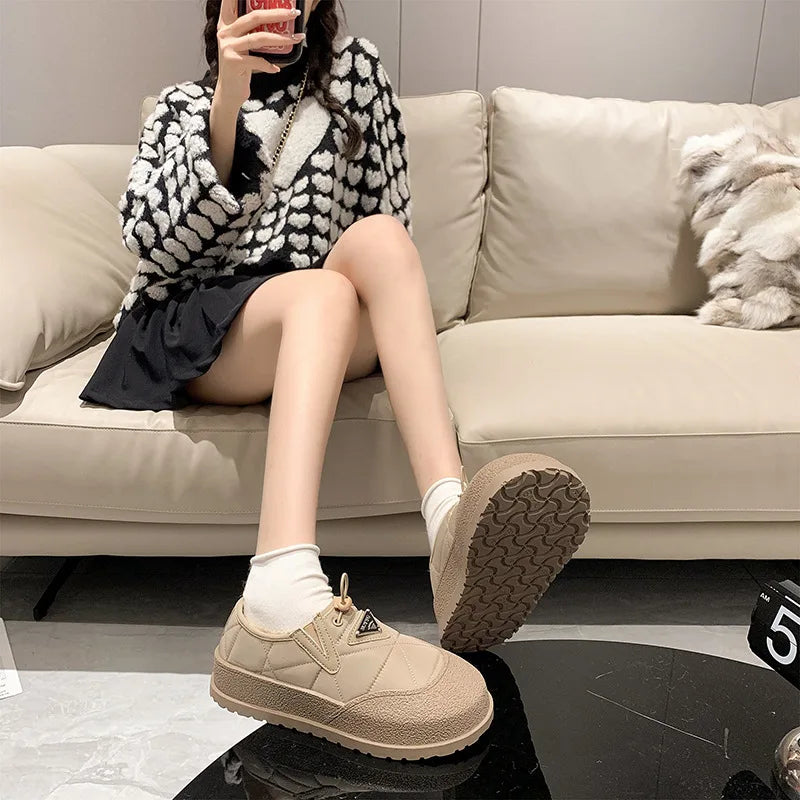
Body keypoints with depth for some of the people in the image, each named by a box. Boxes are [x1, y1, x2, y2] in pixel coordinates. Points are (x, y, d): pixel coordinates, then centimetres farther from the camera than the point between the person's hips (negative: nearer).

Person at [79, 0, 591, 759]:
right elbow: (152, 239, -1)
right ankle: (283, 610, -56)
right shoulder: (183, 104, 18)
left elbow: (388, 210, 15)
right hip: (189, 332, -1)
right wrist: (228, 102, -12)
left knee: (377, 236, -28)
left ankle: (453, 519, -50)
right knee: (326, 291, -32)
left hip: (315, 323, 2)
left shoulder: (353, 69, 21)